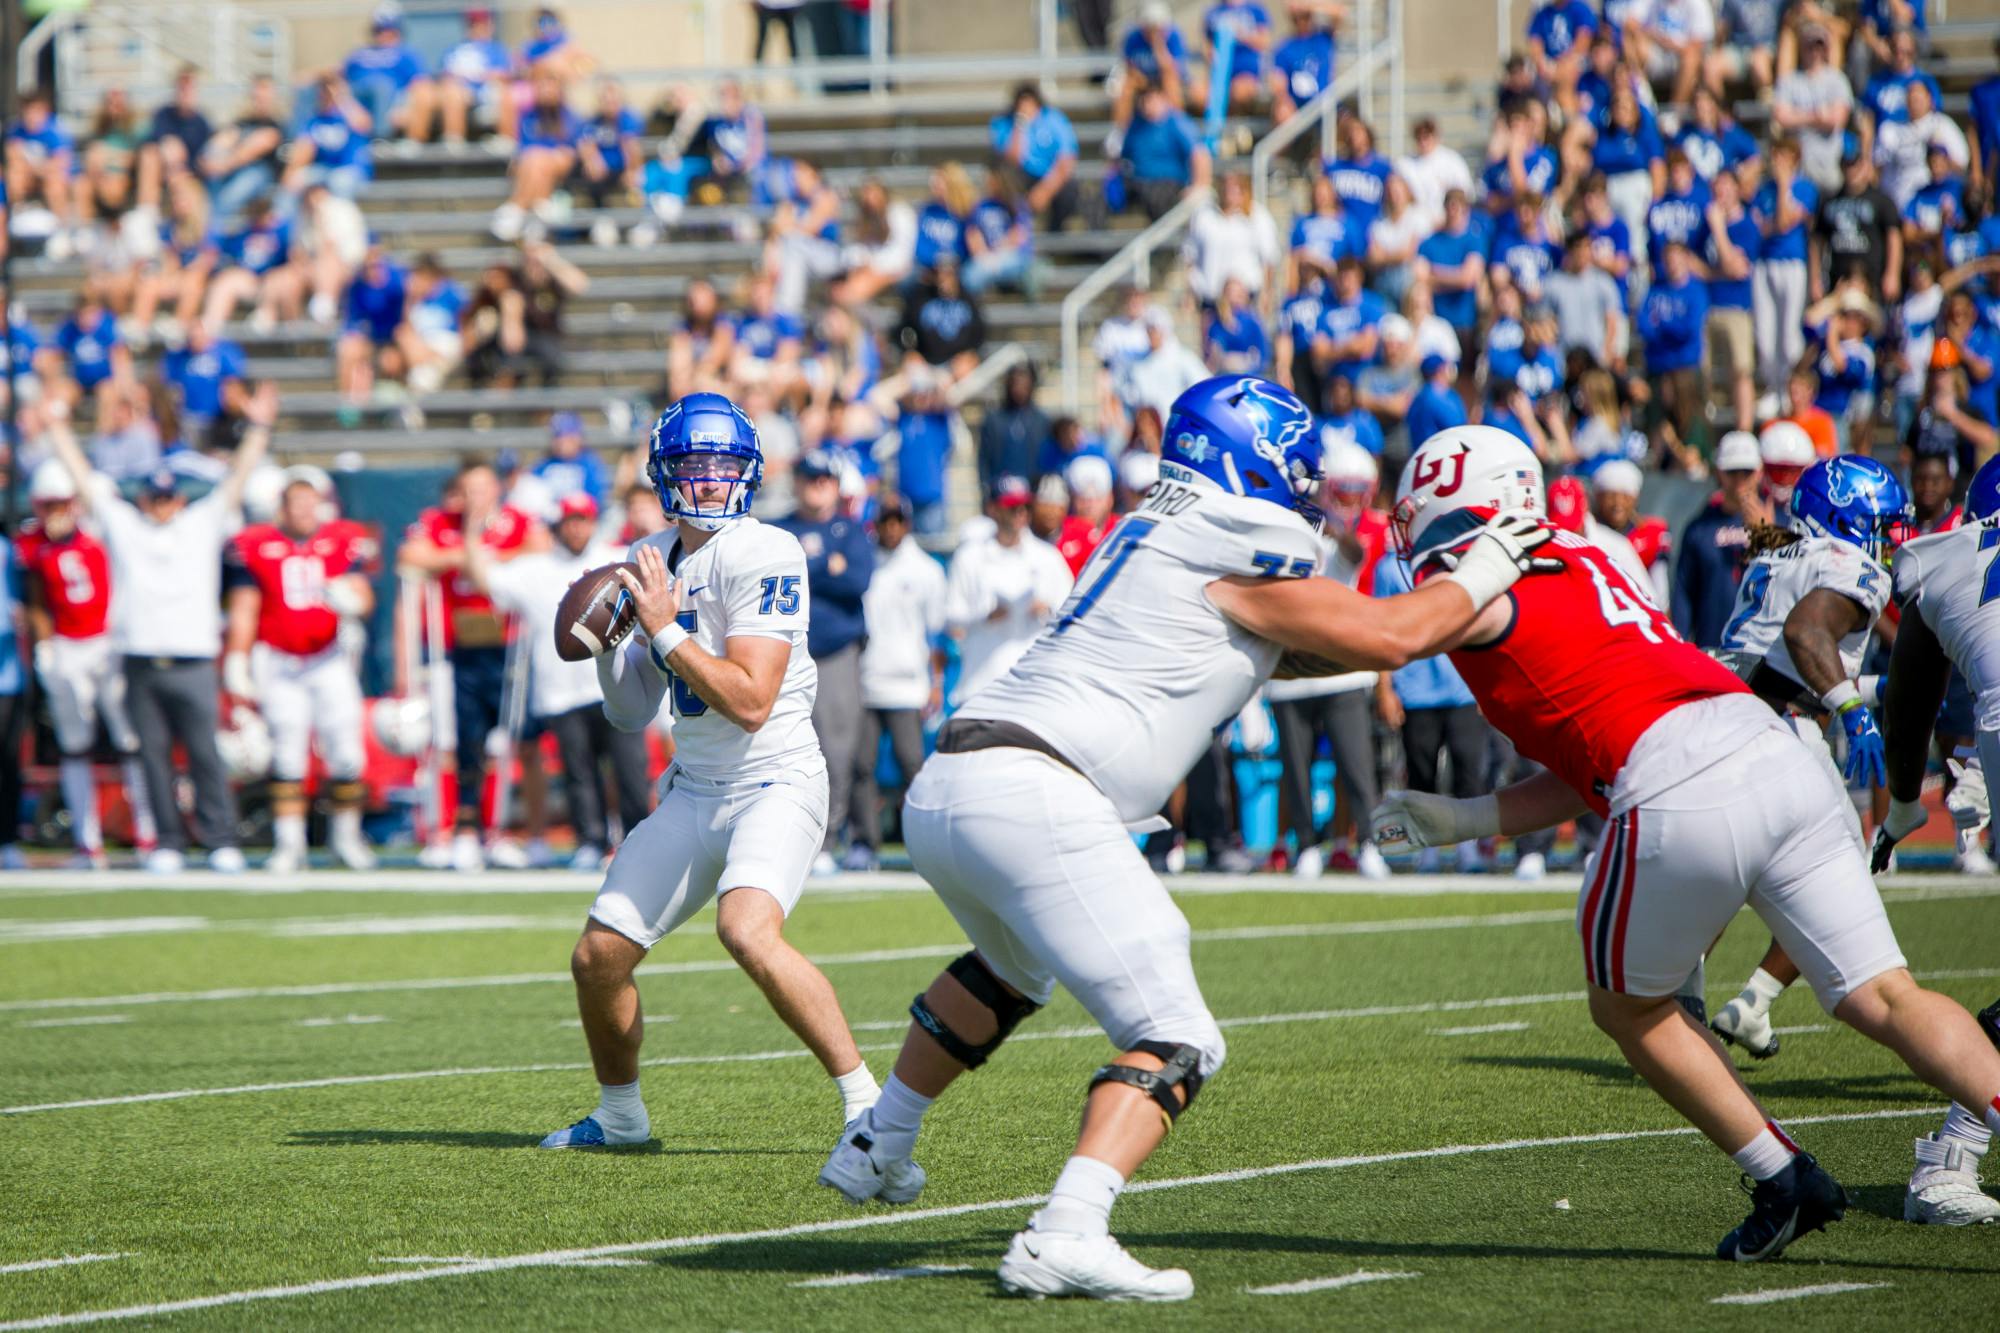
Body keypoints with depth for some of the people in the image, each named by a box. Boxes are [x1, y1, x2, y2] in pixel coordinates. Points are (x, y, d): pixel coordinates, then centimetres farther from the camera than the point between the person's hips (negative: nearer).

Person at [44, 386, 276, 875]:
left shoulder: (204, 523, 11)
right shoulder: (122, 523, 13)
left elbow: (237, 479, 7)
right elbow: (83, 478, 14)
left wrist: (258, 428, 0)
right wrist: (58, 430, 12)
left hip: (192, 663, -2)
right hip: (141, 663, 2)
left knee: (204, 753, -3)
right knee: (154, 755, 3)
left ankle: (222, 841, -1)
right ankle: (168, 843, 9)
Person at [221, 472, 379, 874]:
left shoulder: (345, 542, -1)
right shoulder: (255, 546, -3)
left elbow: (363, 599, -4)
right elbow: (243, 610, 0)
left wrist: (347, 597, -28)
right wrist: (235, 666, -2)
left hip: (330, 660, 1)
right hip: (278, 663, -1)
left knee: (345, 752, -1)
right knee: (287, 753, -5)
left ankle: (346, 836, 17)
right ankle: (289, 844, 1)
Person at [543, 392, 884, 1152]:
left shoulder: (762, 556, -15)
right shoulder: (651, 562, 9)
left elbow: (752, 703, -24)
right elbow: (633, 714, 14)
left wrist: (665, 630, -21)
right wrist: (608, 643, -4)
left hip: (774, 783, -8)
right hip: (693, 790, 8)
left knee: (747, 929, -33)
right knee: (598, 958, 7)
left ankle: (867, 1109, -27)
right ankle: (619, 1117, 33)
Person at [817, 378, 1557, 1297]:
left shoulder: (1155, 534, 23)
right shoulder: (1236, 551, -3)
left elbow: (1261, 652, 34)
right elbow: (1386, 638, 1)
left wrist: (1433, 612, 32)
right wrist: (1484, 572, 17)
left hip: (942, 784, 9)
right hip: (1033, 796, -9)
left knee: (1010, 968, 38)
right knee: (1174, 1042, -9)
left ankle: (877, 1146, 48)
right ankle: (1064, 1238, -26)